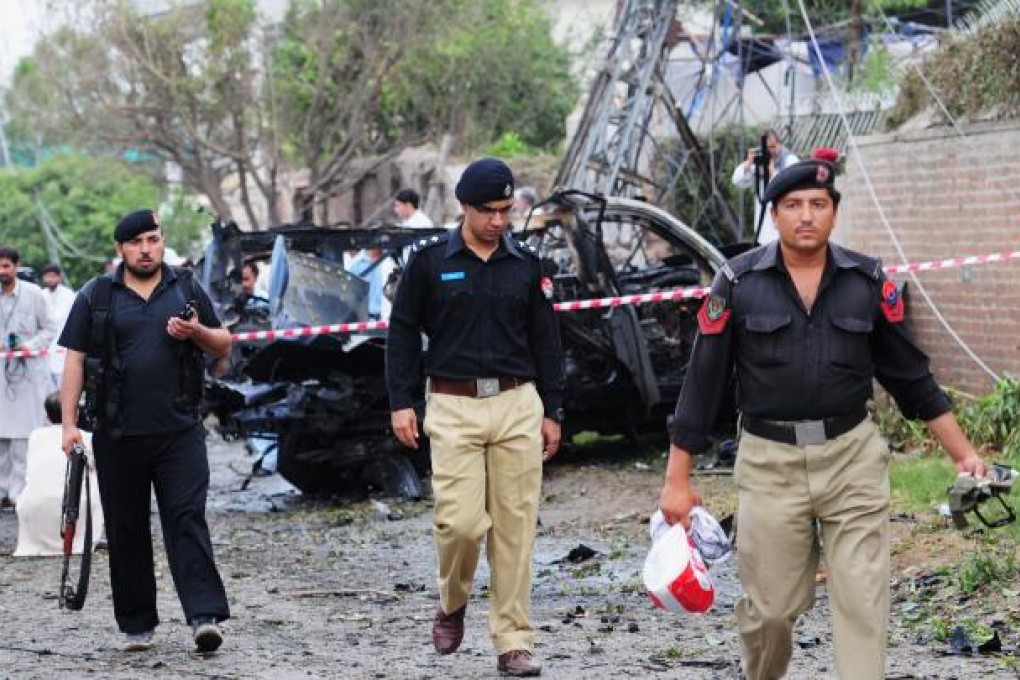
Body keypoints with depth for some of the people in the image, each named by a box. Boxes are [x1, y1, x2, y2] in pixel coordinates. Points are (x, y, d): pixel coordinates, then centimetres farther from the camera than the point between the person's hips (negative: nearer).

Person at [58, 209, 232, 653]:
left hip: (180, 431, 0)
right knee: (126, 530, 5)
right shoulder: (96, 297, 6)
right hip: (118, 434, 0)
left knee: (187, 519, -9)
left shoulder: (187, 289, 11)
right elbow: (74, 359, 3)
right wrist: (69, 424, -6)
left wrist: (197, 333, -7)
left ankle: (205, 616, -15)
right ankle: (136, 626, 13)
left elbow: (223, 346, 15)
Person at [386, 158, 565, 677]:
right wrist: (401, 403, 0)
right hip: (453, 406, -2)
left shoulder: (525, 263, 8)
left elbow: (545, 341, 13)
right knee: (461, 521, -11)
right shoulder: (430, 260, 2)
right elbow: (403, 332, 6)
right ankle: (451, 605, 19)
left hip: (517, 405, 2)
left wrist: (552, 411, 11)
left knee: (514, 527, 0)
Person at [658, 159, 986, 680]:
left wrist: (963, 453, 8)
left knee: (863, 603, -4)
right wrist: (677, 479, -1)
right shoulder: (738, 282, -2)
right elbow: (702, 382, 0)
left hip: (854, 459, 1)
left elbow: (911, 375, 11)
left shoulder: (867, 281, 3)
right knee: (770, 609, 6)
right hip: (770, 462, -1)